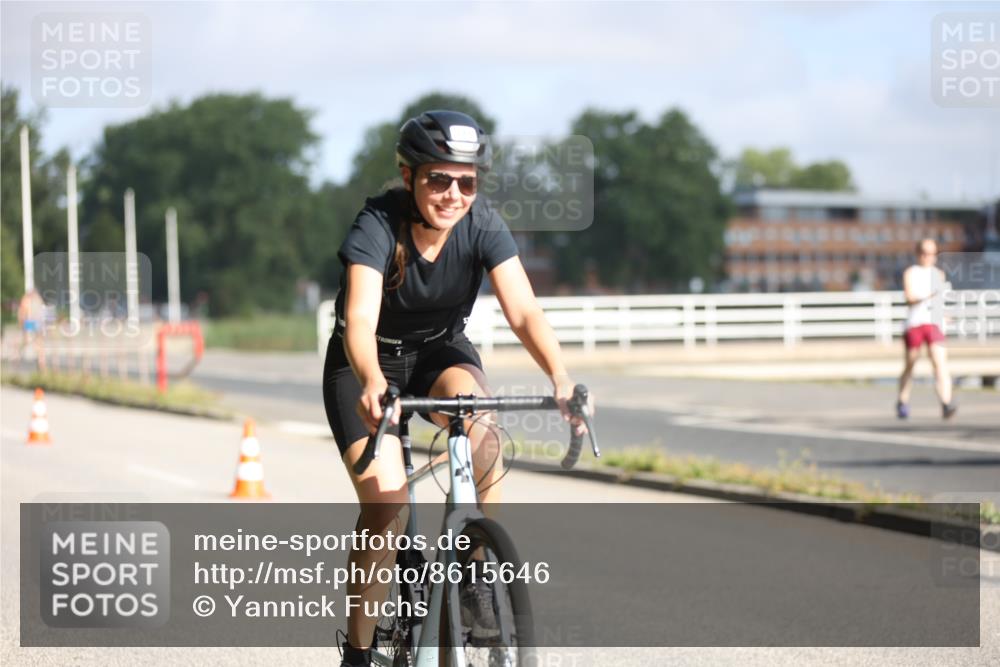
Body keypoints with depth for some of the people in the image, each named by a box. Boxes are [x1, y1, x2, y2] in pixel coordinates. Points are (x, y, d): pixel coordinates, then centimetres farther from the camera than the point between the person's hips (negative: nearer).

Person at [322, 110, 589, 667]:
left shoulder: (483, 226, -18)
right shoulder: (378, 225, -27)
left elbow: (524, 310, -28)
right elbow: (360, 319, -41)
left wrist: (561, 377, -46)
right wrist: (372, 382, -61)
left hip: (441, 352, 2)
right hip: (367, 363, -2)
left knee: (481, 428, -32)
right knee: (385, 502, -19)